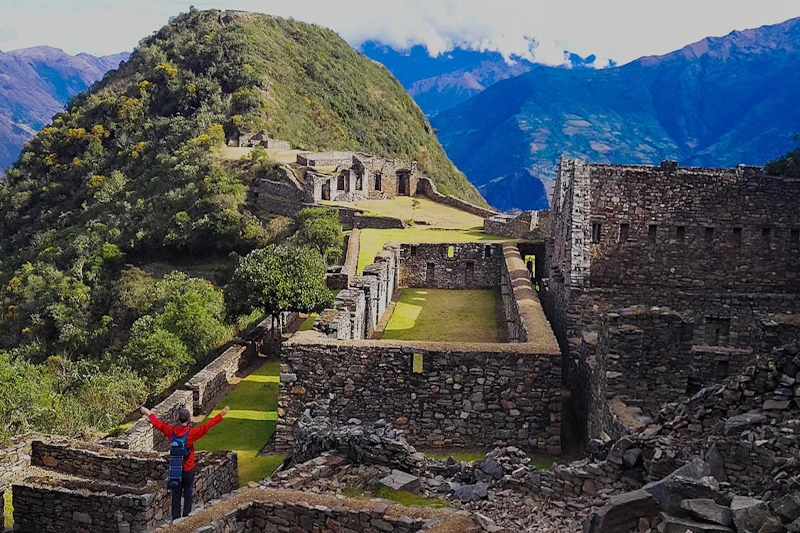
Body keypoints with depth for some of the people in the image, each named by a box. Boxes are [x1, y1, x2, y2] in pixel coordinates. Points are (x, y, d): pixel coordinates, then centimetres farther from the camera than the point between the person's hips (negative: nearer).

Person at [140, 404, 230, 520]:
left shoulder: (171, 431, -7)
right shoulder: (191, 433, -20)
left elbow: (158, 424, 7)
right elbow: (206, 427, -26)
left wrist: (149, 414, 23)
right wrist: (221, 415, -26)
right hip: (188, 469, -4)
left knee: (176, 495, 13)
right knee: (188, 495, 8)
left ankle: (175, 518, 17)